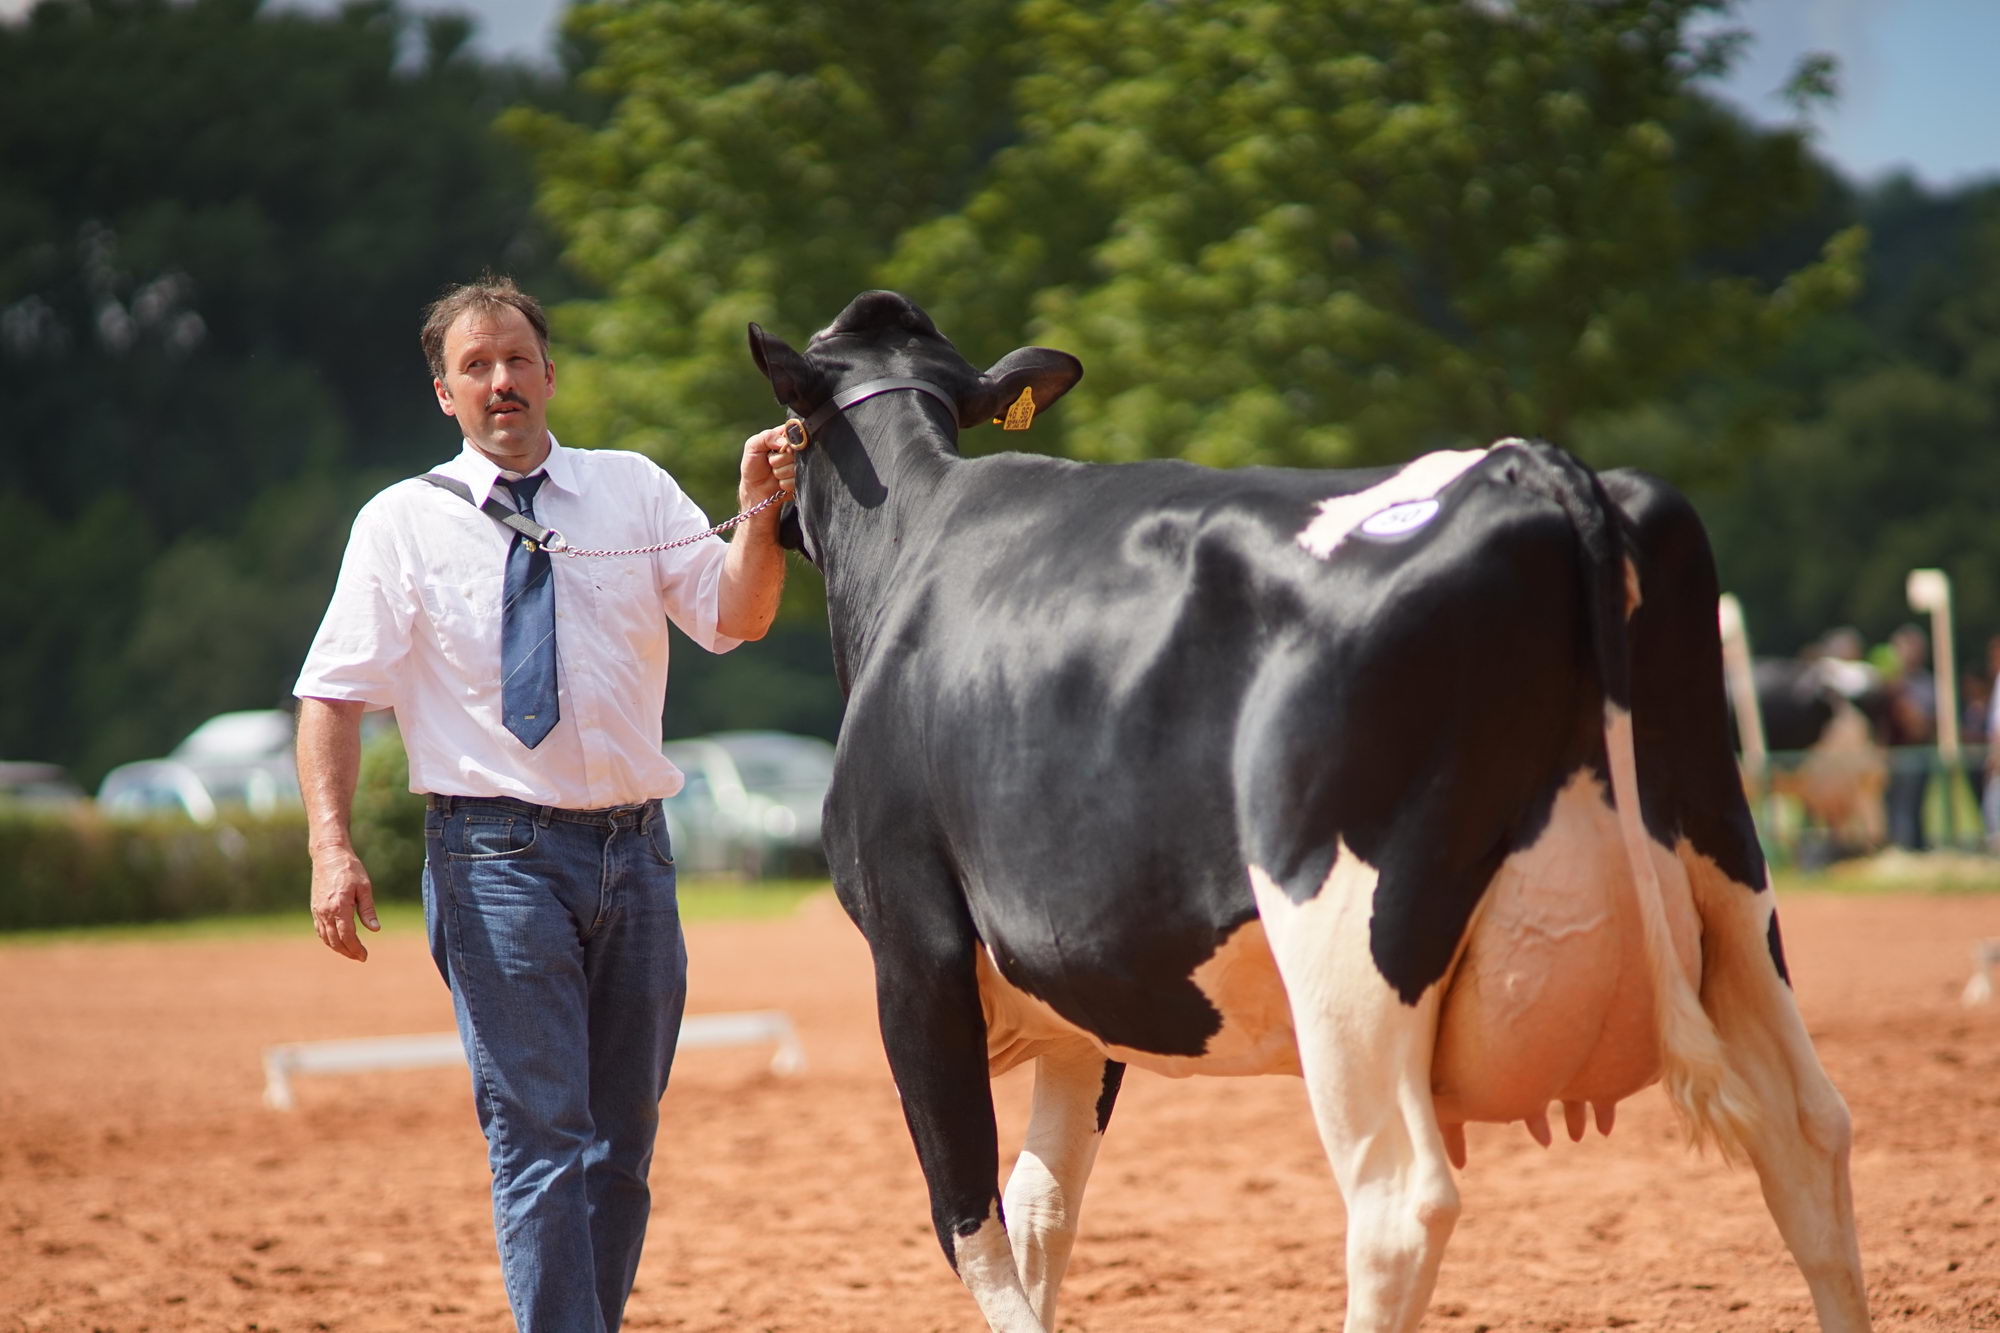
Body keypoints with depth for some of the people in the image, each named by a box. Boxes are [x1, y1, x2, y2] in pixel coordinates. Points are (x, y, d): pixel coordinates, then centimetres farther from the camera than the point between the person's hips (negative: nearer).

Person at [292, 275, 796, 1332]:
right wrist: (331, 847, -15)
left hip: (633, 848, 4)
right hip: (497, 855, -4)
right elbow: (334, 691, -3)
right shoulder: (402, 522, 2)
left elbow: (736, 618, -1)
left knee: (626, 1133, 10)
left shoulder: (632, 490, 9)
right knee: (540, 1133, -11)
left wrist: (758, 513, -20)